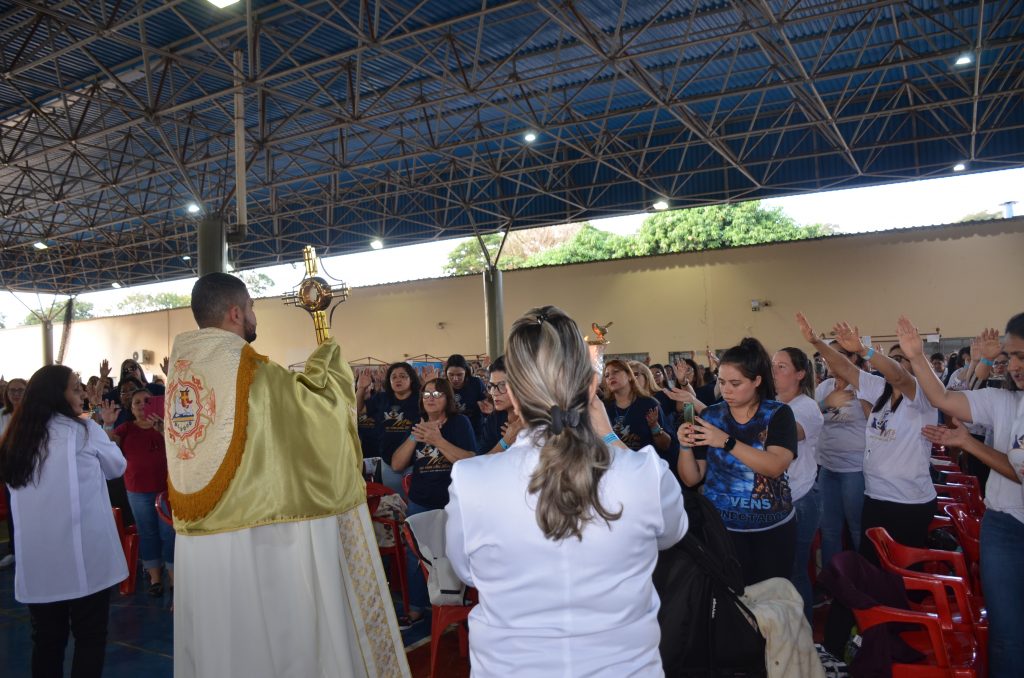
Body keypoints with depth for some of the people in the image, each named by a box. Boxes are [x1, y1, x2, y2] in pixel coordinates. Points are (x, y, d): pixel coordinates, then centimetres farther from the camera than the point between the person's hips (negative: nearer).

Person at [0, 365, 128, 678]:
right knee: (90, 638, 6)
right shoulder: (82, 429, -6)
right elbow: (117, 466, 8)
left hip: (36, 560, 5)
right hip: (82, 556, -5)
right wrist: (99, 427, 21)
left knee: (46, 640, 13)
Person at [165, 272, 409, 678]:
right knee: (275, 644, 6)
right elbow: (317, 411, -8)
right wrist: (330, 363, 8)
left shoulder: (180, 367, 7)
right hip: (254, 536, -7)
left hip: (195, 540, 7)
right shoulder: (250, 370, -15)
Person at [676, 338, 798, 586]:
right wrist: (685, 447, -19)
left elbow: (776, 466, -21)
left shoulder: (778, 414, -5)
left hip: (774, 529, 0)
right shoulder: (710, 416, -1)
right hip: (722, 528, 1)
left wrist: (727, 442, -30)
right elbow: (691, 479, -1)